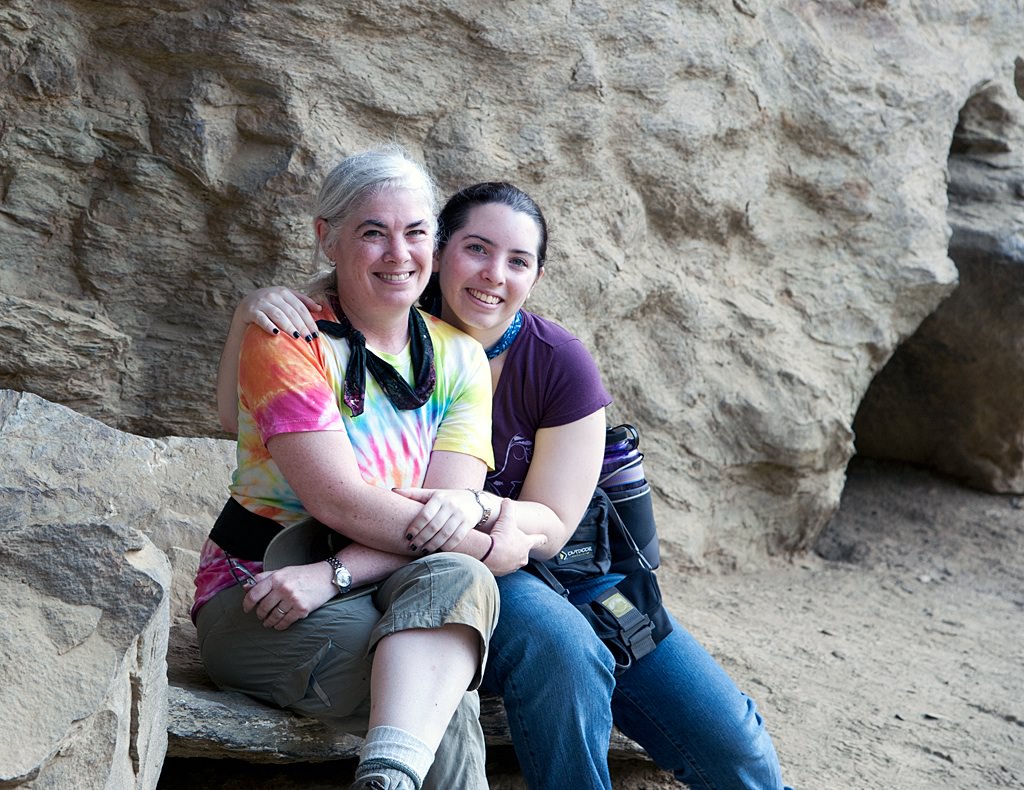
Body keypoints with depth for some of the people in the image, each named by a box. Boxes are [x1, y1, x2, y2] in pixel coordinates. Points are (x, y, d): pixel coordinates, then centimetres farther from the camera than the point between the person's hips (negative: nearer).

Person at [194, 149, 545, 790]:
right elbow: (337, 500, -20)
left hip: (393, 591, 4)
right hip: (257, 594, -4)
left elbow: (447, 508, -8)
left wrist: (335, 573, -24)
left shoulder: (460, 358, 5)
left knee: (458, 581, -36)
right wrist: (491, 548, -17)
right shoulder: (285, 336, -9)